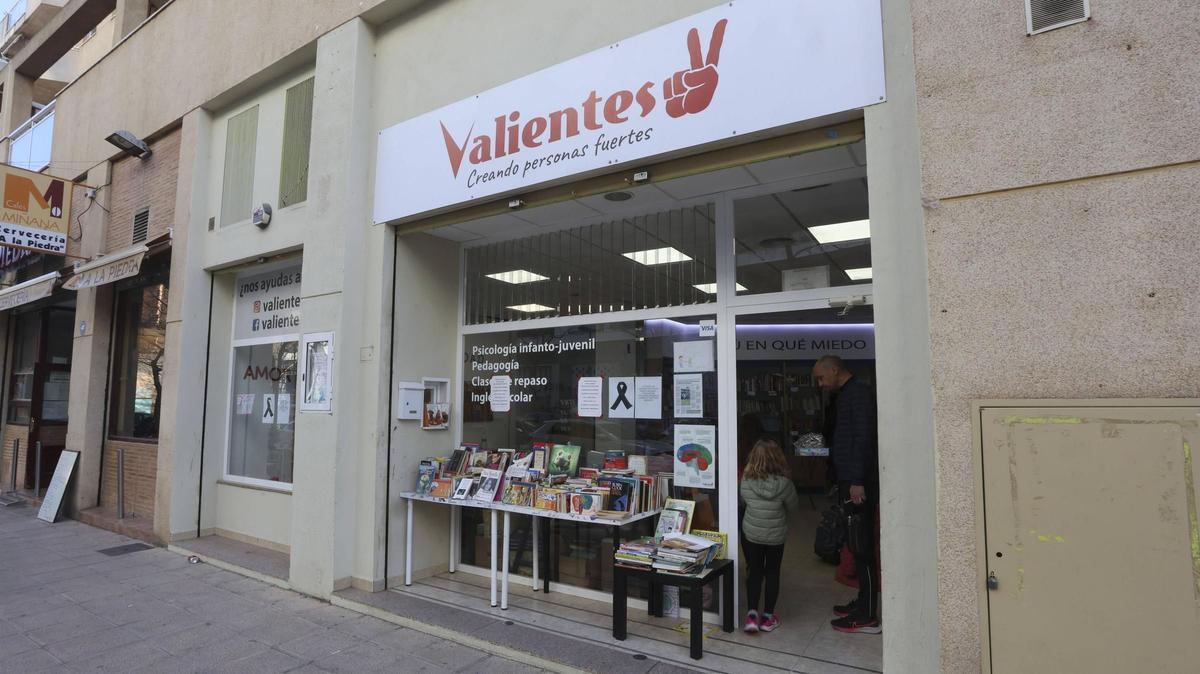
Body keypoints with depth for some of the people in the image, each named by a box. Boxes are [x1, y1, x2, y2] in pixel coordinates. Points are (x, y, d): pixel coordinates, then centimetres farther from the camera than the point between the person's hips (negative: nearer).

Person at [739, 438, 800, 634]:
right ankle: (767, 617, 23)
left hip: (750, 534, 0)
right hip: (776, 536, 0)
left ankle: (752, 614, 6)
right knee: (772, 573, 16)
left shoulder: (746, 481, -16)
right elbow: (794, 507, -5)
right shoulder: (784, 484, -21)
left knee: (754, 572, 14)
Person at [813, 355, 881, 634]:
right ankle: (863, 603, 26)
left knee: (861, 548, -3)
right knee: (857, 546, 15)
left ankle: (868, 617, 4)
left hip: (859, 483, -10)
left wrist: (857, 481, -23)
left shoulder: (859, 392, -11)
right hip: (850, 480, 10)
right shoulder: (844, 395, 18)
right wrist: (821, 446, 11)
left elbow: (864, 437, -20)